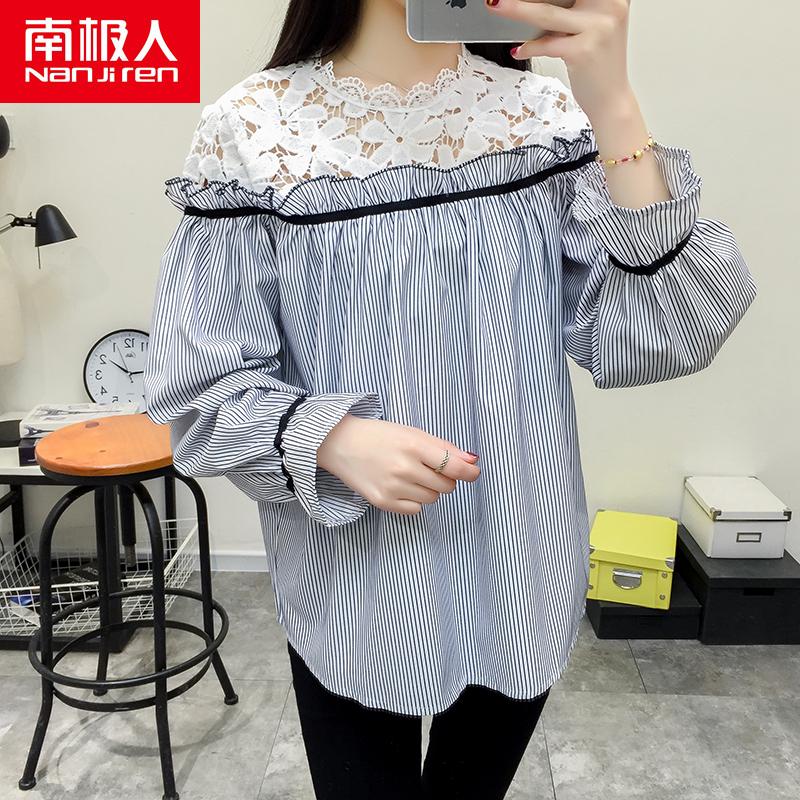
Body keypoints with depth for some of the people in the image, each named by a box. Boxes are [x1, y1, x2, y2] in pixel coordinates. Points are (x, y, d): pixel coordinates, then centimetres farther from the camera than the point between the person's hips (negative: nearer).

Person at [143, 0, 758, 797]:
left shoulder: (548, 116, -3)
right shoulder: (252, 129, -10)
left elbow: (661, 340, -14)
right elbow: (197, 392, -8)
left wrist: (612, 106, -23)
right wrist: (333, 439, -26)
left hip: (522, 582, 3)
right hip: (352, 597, -2)